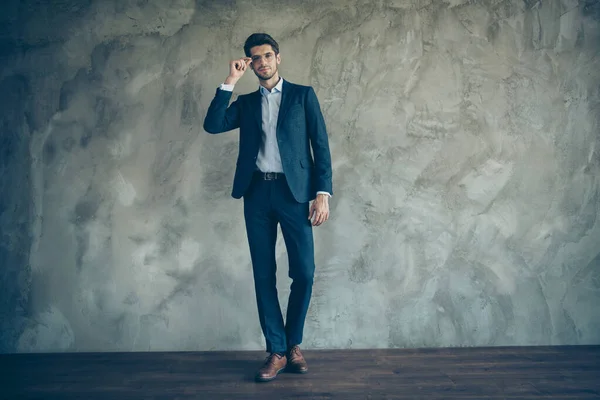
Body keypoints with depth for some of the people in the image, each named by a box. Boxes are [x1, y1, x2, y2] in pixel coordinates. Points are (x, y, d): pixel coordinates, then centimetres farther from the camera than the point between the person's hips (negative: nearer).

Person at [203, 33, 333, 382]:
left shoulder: (303, 95, 10)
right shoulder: (246, 103, 18)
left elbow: (321, 145, 3)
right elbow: (213, 125, 1)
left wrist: (323, 193, -7)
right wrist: (230, 81, -1)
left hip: (294, 191, -2)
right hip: (257, 192, 3)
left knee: (304, 272, -6)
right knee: (264, 275, 2)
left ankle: (294, 344, 16)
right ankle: (277, 351, 13)